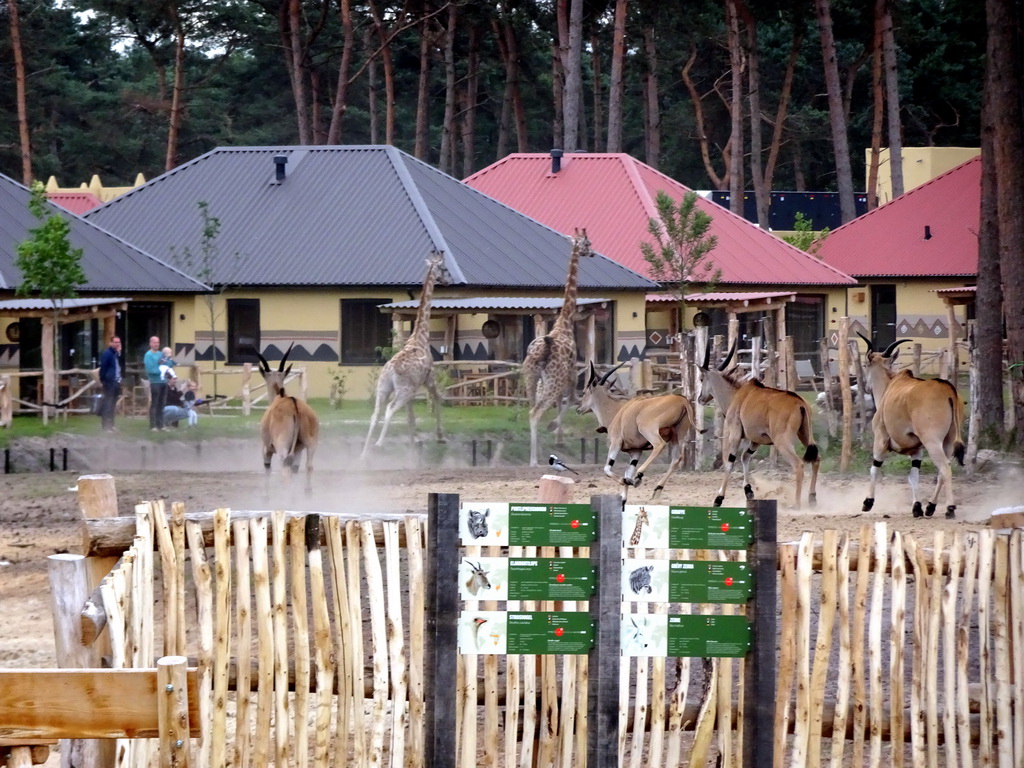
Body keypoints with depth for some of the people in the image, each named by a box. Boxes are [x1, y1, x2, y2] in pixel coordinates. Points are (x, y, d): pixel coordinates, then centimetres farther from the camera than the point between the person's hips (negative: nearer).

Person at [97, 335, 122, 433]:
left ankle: (110, 425, 18)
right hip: (109, 382, -8)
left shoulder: (117, 354, 15)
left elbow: (121, 366, 14)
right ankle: (106, 426, -6)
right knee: (107, 404, -7)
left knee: (112, 405, 12)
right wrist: (102, 380, -16)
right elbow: (103, 367, -14)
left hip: (116, 382, 8)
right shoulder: (107, 353, -10)